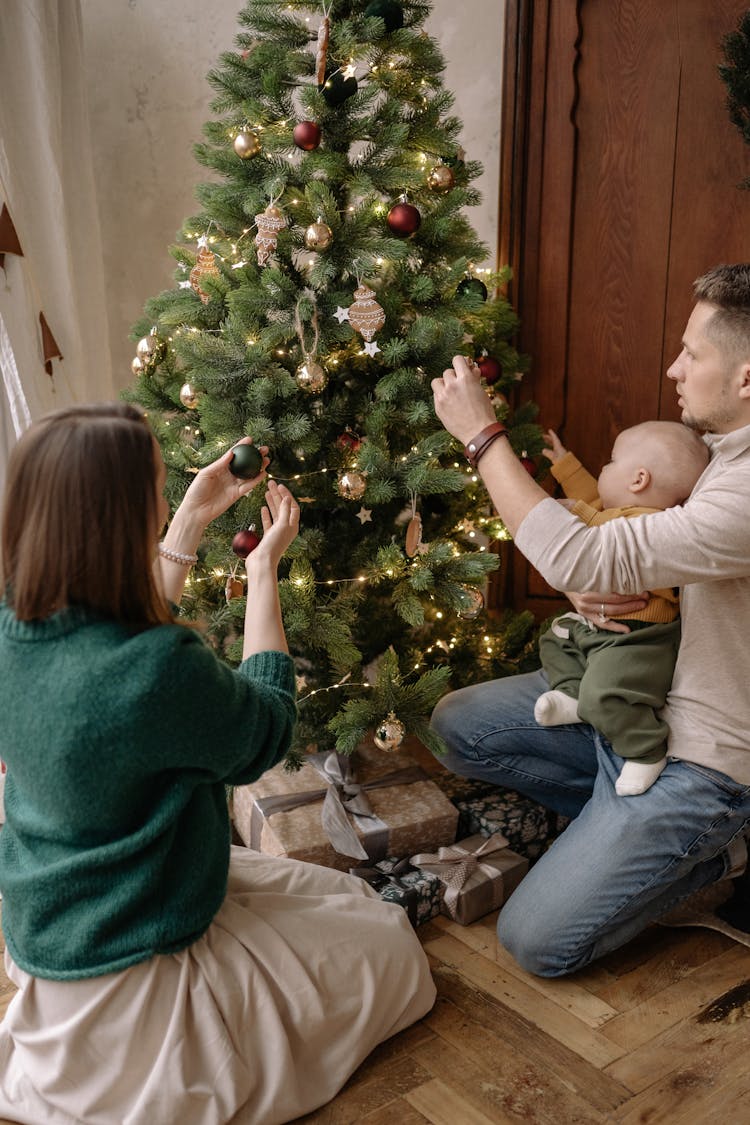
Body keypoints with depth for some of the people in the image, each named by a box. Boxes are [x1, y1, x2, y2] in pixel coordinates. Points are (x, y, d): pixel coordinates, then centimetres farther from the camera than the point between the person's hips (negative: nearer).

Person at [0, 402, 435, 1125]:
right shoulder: (160, 671, -36)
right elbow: (267, 730, -14)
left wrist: (194, 518, 10)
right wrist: (264, 570, -6)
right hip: (122, 985, -8)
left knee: (344, 896, 25)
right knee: (390, 949, 9)